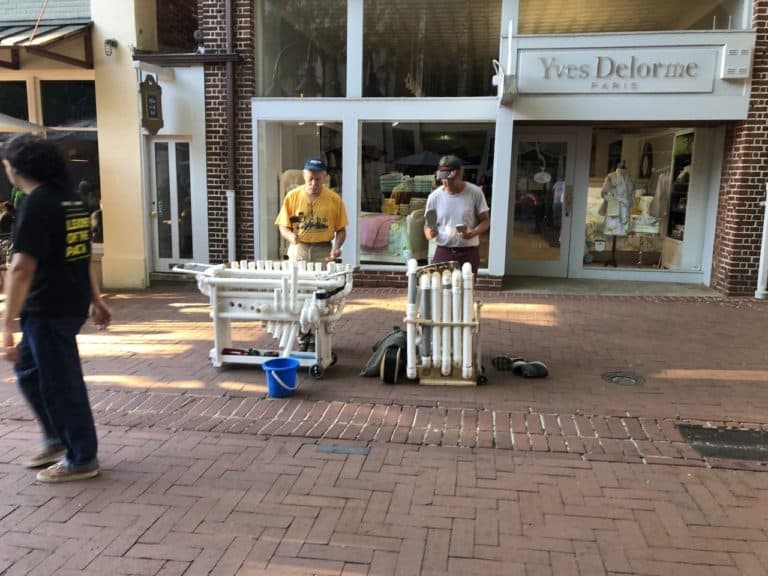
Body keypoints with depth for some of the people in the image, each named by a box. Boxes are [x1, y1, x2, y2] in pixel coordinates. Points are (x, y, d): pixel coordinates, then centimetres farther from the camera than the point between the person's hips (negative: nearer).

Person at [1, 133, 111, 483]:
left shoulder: (35, 204, -17)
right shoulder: (71, 199, 11)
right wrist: (95, 300, 25)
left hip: (49, 309, -9)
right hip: (71, 303, 9)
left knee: (60, 383, 3)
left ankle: (81, 460, 16)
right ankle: (57, 439, 33)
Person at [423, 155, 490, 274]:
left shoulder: (475, 193, -6)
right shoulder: (434, 196, -2)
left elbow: (485, 221, -2)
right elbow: (427, 225, 6)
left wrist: (473, 233, -22)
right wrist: (430, 233, -19)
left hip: (469, 252, -1)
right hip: (443, 252, 1)